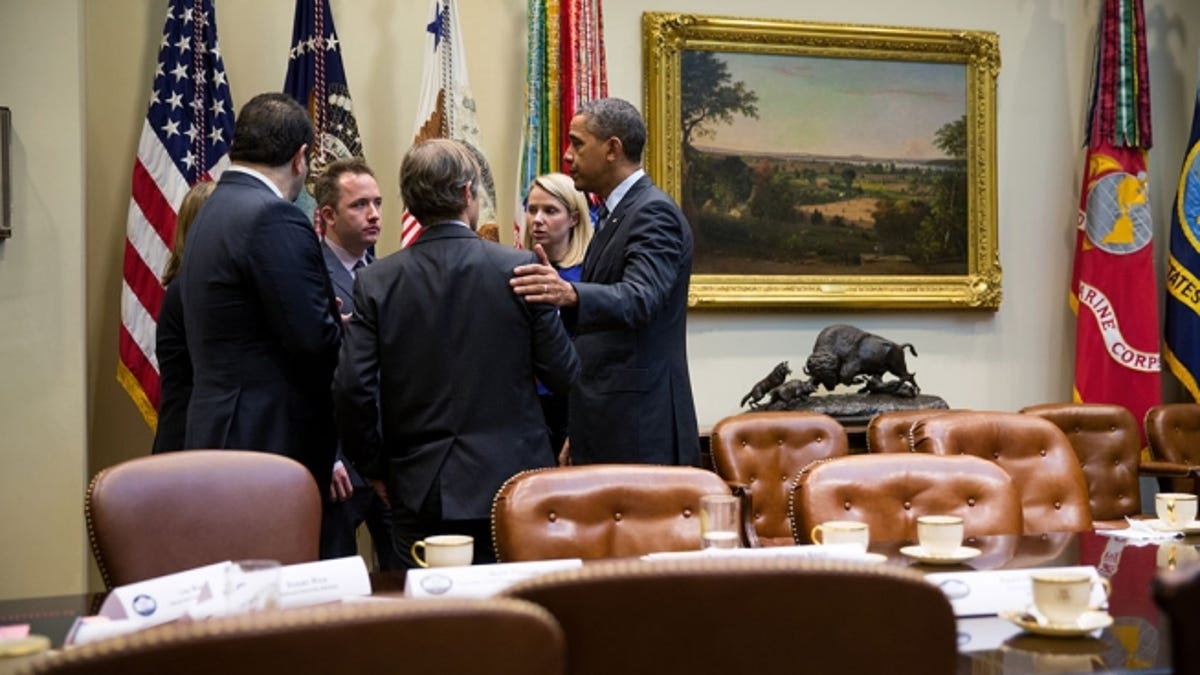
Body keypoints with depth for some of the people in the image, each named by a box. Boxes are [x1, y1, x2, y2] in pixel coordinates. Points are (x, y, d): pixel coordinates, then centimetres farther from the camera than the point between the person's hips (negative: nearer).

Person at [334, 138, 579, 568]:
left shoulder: (375, 282, -3)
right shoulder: (520, 269, -6)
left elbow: (352, 388, -5)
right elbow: (562, 375, -2)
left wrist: (374, 468, 9)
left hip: (419, 493, 1)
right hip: (510, 484, -1)